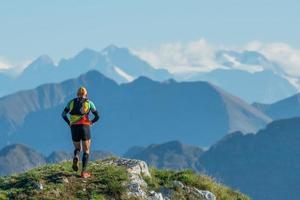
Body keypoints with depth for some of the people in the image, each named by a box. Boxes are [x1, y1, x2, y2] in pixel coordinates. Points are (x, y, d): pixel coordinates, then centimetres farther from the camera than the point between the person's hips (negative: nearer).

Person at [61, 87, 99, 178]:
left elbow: (63, 114, 5)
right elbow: (97, 116, 5)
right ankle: (84, 172, -7)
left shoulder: (72, 102, 12)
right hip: (85, 128, -2)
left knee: (77, 149, 21)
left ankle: (76, 158, -14)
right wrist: (91, 122, 23)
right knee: (86, 151, 8)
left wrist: (69, 123, 18)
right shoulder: (89, 103, 7)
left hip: (74, 128, 2)